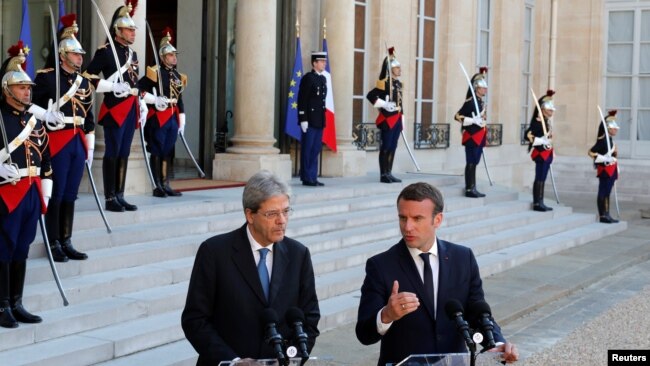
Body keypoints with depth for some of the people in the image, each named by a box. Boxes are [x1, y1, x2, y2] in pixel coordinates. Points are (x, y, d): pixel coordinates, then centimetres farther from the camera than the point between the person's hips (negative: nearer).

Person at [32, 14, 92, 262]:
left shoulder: (83, 81, 14)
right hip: (57, 143, -6)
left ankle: (66, 243, 17)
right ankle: (53, 244, 6)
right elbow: (36, 109, -7)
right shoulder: (45, 77, -6)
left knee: (70, 195, 10)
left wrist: (90, 144, 14)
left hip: (78, 143, 6)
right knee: (55, 195, -1)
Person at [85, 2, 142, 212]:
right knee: (112, 154, -4)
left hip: (131, 109, 8)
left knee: (124, 154, 10)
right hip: (115, 109, -8)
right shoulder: (105, 51, -7)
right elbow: (88, 78, -12)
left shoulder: (132, 54, 17)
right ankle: (110, 199, 0)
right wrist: (114, 87, -20)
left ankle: (120, 196, 15)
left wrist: (142, 104, 15)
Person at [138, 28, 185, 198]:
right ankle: (158, 186, 4)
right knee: (157, 152, -1)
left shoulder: (177, 75, 15)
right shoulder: (155, 72, -8)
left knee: (168, 152, 10)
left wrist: (181, 120, 16)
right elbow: (138, 88, -14)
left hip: (173, 118, 7)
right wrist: (154, 99, -21)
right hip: (158, 117, -7)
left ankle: (165, 185, 15)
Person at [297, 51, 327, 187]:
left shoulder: (323, 79, 15)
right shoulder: (308, 78, -9)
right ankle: (307, 178, 3)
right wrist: (303, 119, -17)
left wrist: (323, 117, 14)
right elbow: (302, 100, -12)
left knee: (316, 150, 10)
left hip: (319, 120, 8)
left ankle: (313, 177, 15)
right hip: (310, 120, -8)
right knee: (307, 150, -2)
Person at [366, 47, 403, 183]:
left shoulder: (398, 84, 16)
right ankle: (383, 175, -2)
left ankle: (389, 173, 15)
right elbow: (370, 95, -17)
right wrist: (383, 104, -20)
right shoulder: (384, 83, -10)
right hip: (388, 119, -8)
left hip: (397, 119, 8)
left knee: (393, 147, 10)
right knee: (386, 147, -5)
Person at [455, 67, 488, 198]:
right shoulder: (470, 102, -13)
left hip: (479, 137, 9)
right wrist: (473, 120, -23)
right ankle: (469, 189, -3)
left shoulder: (481, 102, 14)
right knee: (470, 163, -6)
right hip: (471, 137, -9)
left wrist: (484, 137, 23)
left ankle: (473, 188, 15)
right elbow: (457, 116, -16)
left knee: (474, 163, 11)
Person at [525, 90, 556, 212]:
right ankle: (537, 203, -6)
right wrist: (540, 141, -26)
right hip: (541, 153, -10)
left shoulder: (547, 121, 15)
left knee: (542, 179, 11)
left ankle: (540, 202, 16)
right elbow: (528, 134, -23)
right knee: (539, 178, -8)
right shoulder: (538, 121, -15)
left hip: (546, 153, 10)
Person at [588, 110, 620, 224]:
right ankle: (602, 216, -2)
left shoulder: (610, 140, 13)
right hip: (605, 170, -10)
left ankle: (606, 215, 16)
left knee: (607, 193, 12)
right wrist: (604, 159, -23)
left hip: (611, 171, 10)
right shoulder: (602, 140, -16)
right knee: (603, 193, -5)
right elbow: (591, 152, -23)